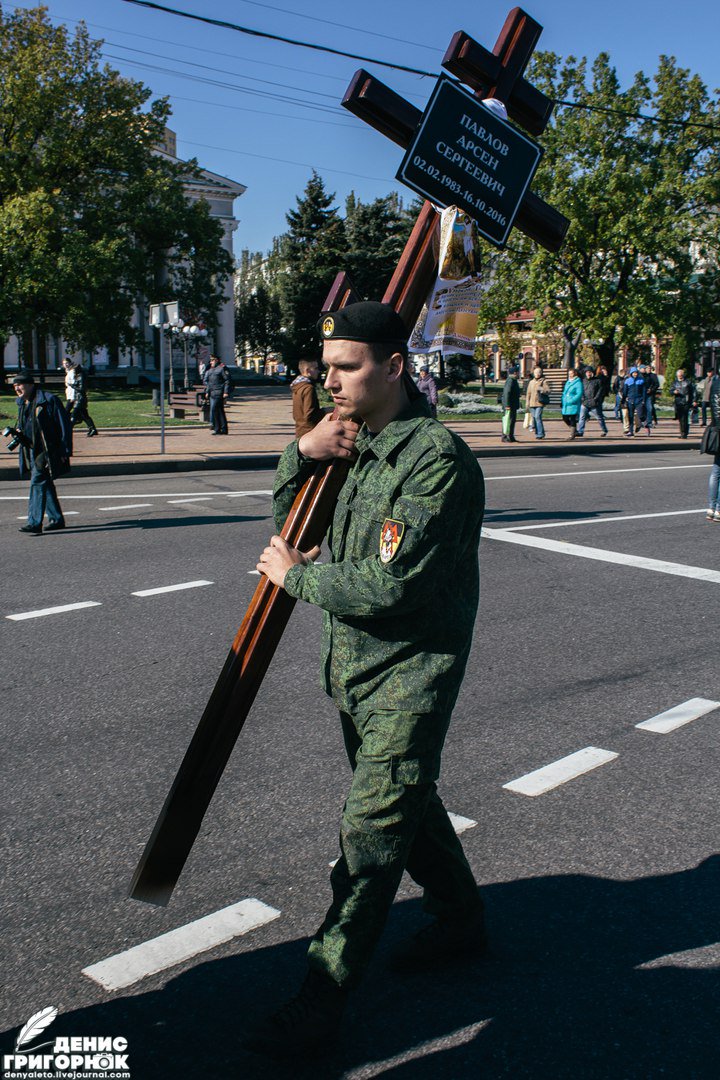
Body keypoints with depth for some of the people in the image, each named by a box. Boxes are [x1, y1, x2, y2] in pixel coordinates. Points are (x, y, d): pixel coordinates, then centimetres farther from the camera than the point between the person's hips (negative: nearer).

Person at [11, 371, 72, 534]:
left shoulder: (48, 400, -11)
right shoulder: (22, 403, 13)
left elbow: (65, 425, -10)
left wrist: (65, 451, -13)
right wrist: (18, 433, 3)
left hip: (46, 452, -8)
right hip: (30, 452, 8)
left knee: (38, 484, -15)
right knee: (45, 485, 13)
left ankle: (35, 523, -17)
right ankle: (56, 519, 23)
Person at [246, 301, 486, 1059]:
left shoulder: (437, 458, -21)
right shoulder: (350, 442, 4)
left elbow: (391, 586, -27)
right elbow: (289, 525, 10)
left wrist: (297, 577, -13)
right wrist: (301, 454, -9)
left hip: (411, 665, -8)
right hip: (350, 659, 8)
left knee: (372, 825, -3)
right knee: (406, 798, 21)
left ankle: (321, 1000, 8)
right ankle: (461, 919, 43)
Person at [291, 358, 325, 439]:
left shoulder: (297, 387, 12)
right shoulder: (308, 388, -16)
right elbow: (309, 416, -21)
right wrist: (323, 412, -5)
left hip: (299, 432, 10)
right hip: (309, 433, -10)